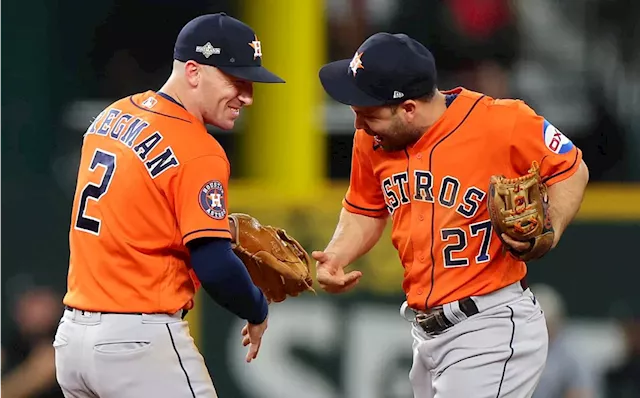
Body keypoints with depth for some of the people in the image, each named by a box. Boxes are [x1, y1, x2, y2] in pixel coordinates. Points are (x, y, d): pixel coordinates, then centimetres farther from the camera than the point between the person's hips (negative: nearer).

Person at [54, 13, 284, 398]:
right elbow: (215, 268, -19)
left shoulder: (111, 117, 10)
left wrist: (218, 225, 14)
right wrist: (258, 311, -1)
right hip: (140, 343, -8)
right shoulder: (199, 152, -15)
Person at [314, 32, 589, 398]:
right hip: (427, 333, 7)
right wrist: (335, 257, -1)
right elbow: (365, 213, 18)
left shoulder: (501, 122, -17)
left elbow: (572, 169, -4)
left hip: (492, 329, -7)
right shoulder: (372, 140, 2)